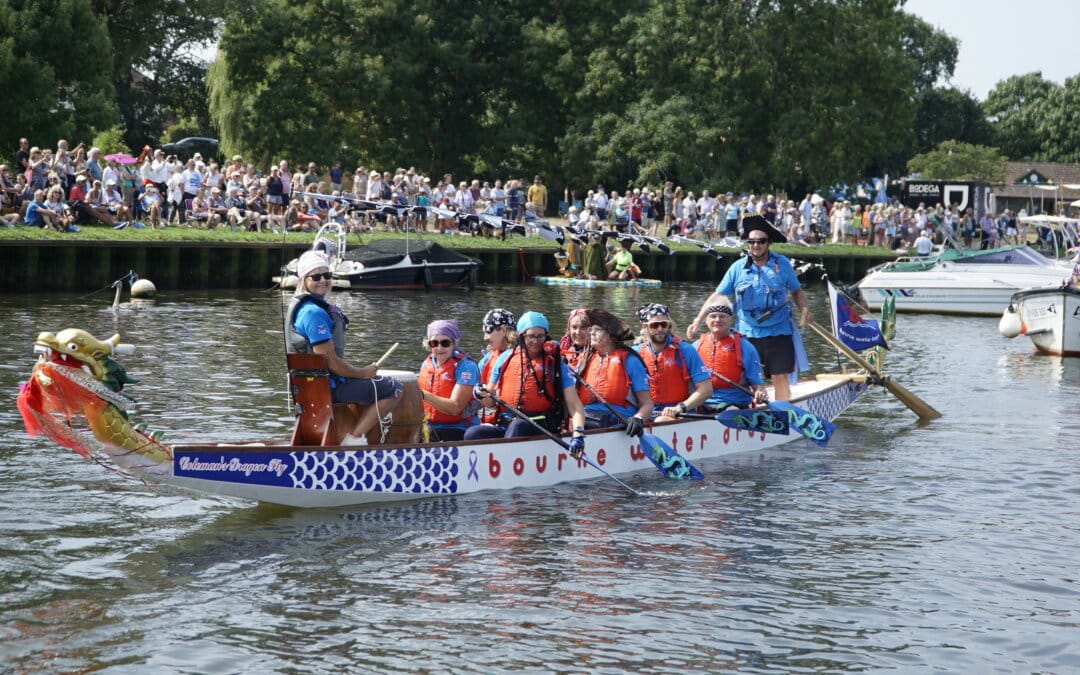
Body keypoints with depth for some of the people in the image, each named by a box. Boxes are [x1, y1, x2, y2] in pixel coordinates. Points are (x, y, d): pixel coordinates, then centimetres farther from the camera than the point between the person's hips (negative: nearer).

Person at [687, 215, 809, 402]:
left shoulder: (782, 264, 1)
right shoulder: (738, 268, 2)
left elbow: (797, 291, 14)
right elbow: (718, 296, 2)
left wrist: (804, 309, -5)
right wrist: (698, 320, -6)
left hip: (778, 332, -1)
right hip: (748, 335, 1)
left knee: (781, 379, -3)